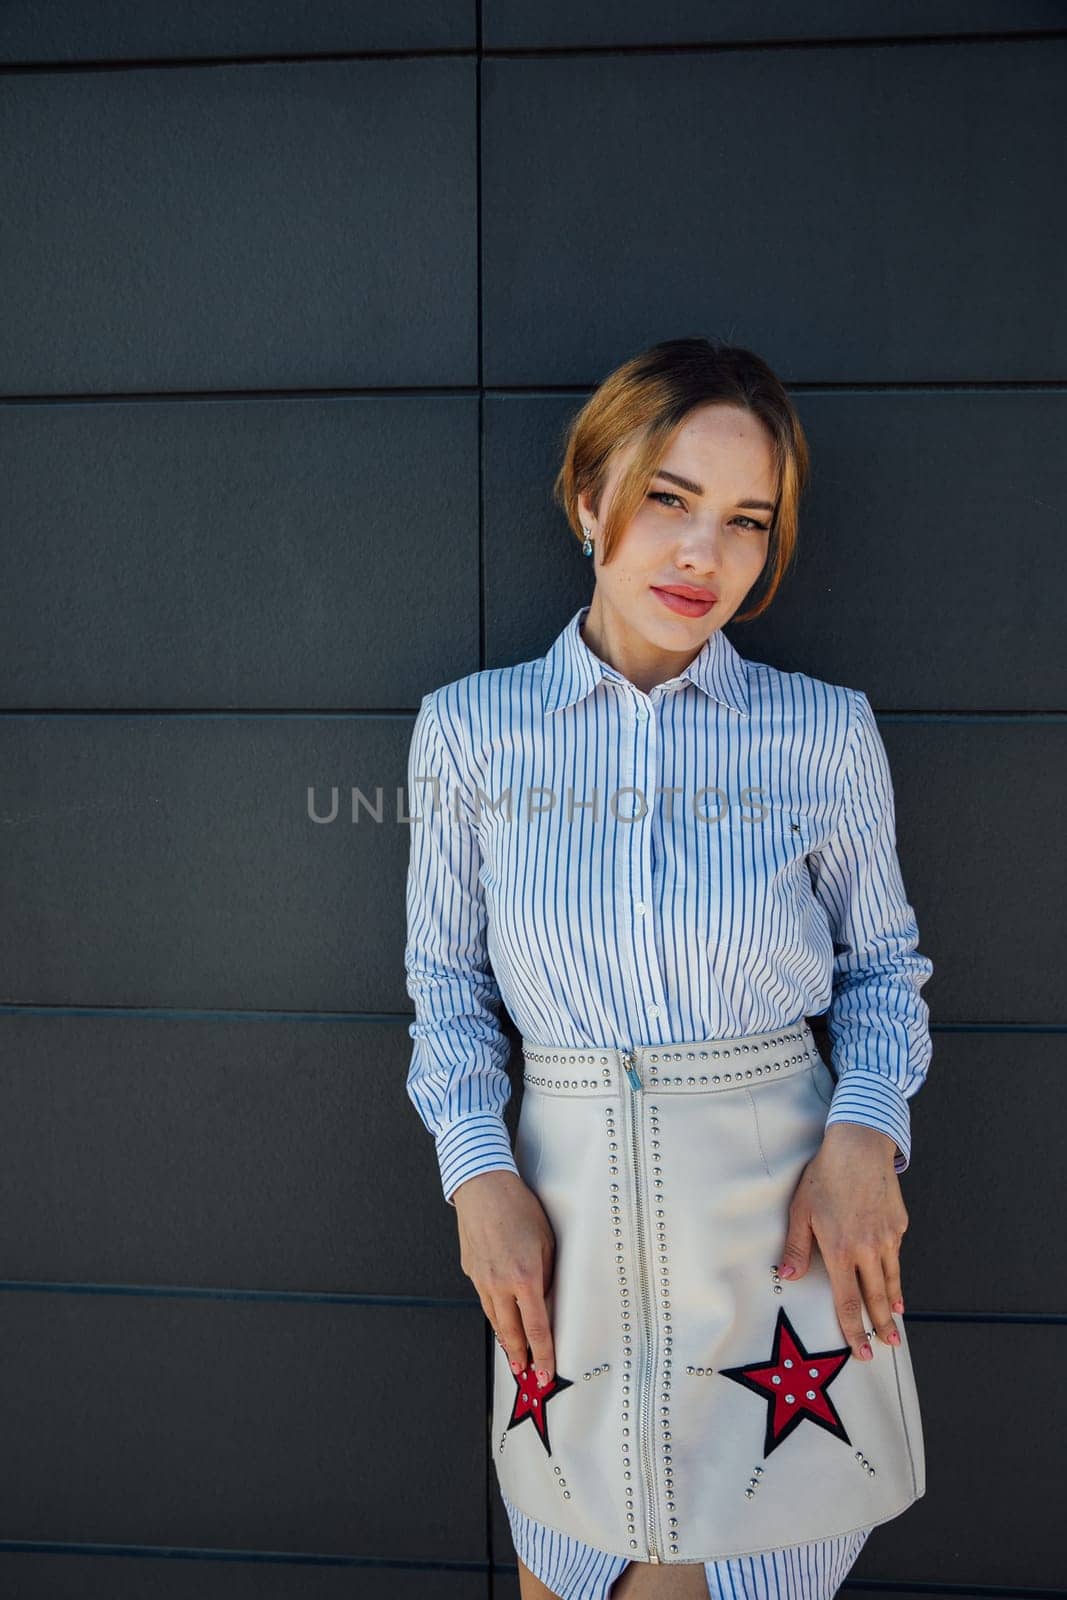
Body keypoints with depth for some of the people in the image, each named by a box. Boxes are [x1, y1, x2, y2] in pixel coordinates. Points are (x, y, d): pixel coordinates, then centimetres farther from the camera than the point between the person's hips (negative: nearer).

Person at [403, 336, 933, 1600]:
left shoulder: (828, 732, -4)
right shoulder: (468, 728, -3)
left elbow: (882, 965, 7)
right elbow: (447, 980, 5)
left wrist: (864, 1137, -10)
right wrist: (479, 1175, -6)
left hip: (781, 1216, 0)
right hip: (569, 1223, 1)